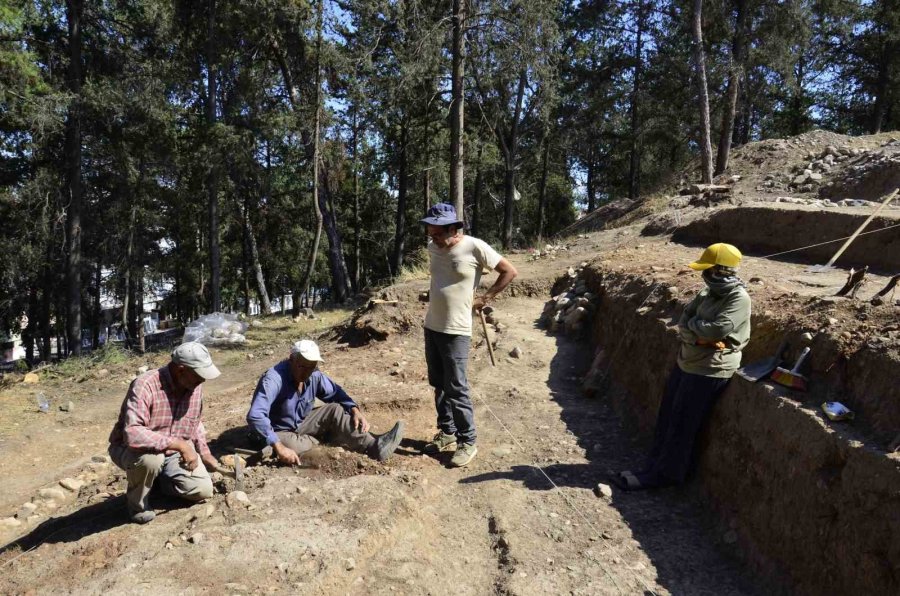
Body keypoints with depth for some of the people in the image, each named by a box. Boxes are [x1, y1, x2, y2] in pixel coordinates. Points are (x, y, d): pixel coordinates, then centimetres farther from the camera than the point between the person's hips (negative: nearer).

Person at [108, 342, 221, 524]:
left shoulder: (194, 386, -8)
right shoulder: (145, 386, -31)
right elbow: (132, 434, -42)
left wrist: (205, 454, 6)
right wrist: (180, 444, -40)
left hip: (173, 451, 5)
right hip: (131, 449, -5)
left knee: (203, 490, -11)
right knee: (151, 458, -39)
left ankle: (158, 478, 18)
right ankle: (137, 504, -7)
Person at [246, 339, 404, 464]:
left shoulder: (314, 376, -9)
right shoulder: (274, 379, -30)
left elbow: (335, 392, 7)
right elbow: (255, 416, -40)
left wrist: (355, 411, -12)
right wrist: (279, 447, -46)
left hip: (300, 425, 6)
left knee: (334, 410, -12)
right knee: (291, 444, -38)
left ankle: (373, 446, -25)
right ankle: (323, 440, -5)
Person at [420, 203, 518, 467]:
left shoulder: (475, 247, -15)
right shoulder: (433, 246, 4)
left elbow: (509, 271, -6)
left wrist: (485, 299, -5)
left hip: (456, 331, -7)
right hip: (431, 326, 7)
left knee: (456, 388, -3)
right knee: (438, 384, 15)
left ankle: (467, 442, 10)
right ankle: (447, 431, 29)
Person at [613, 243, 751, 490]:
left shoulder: (739, 298, -16)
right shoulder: (709, 291, 9)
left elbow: (717, 330, -27)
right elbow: (684, 322, 5)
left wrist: (692, 324, -10)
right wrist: (698, 337, -15)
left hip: (710, 370, -8)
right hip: (687, 362, 8)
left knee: (682, 424, -1)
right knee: (668, 416, 14)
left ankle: (663, 473, 12)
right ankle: (656, 465, 26)